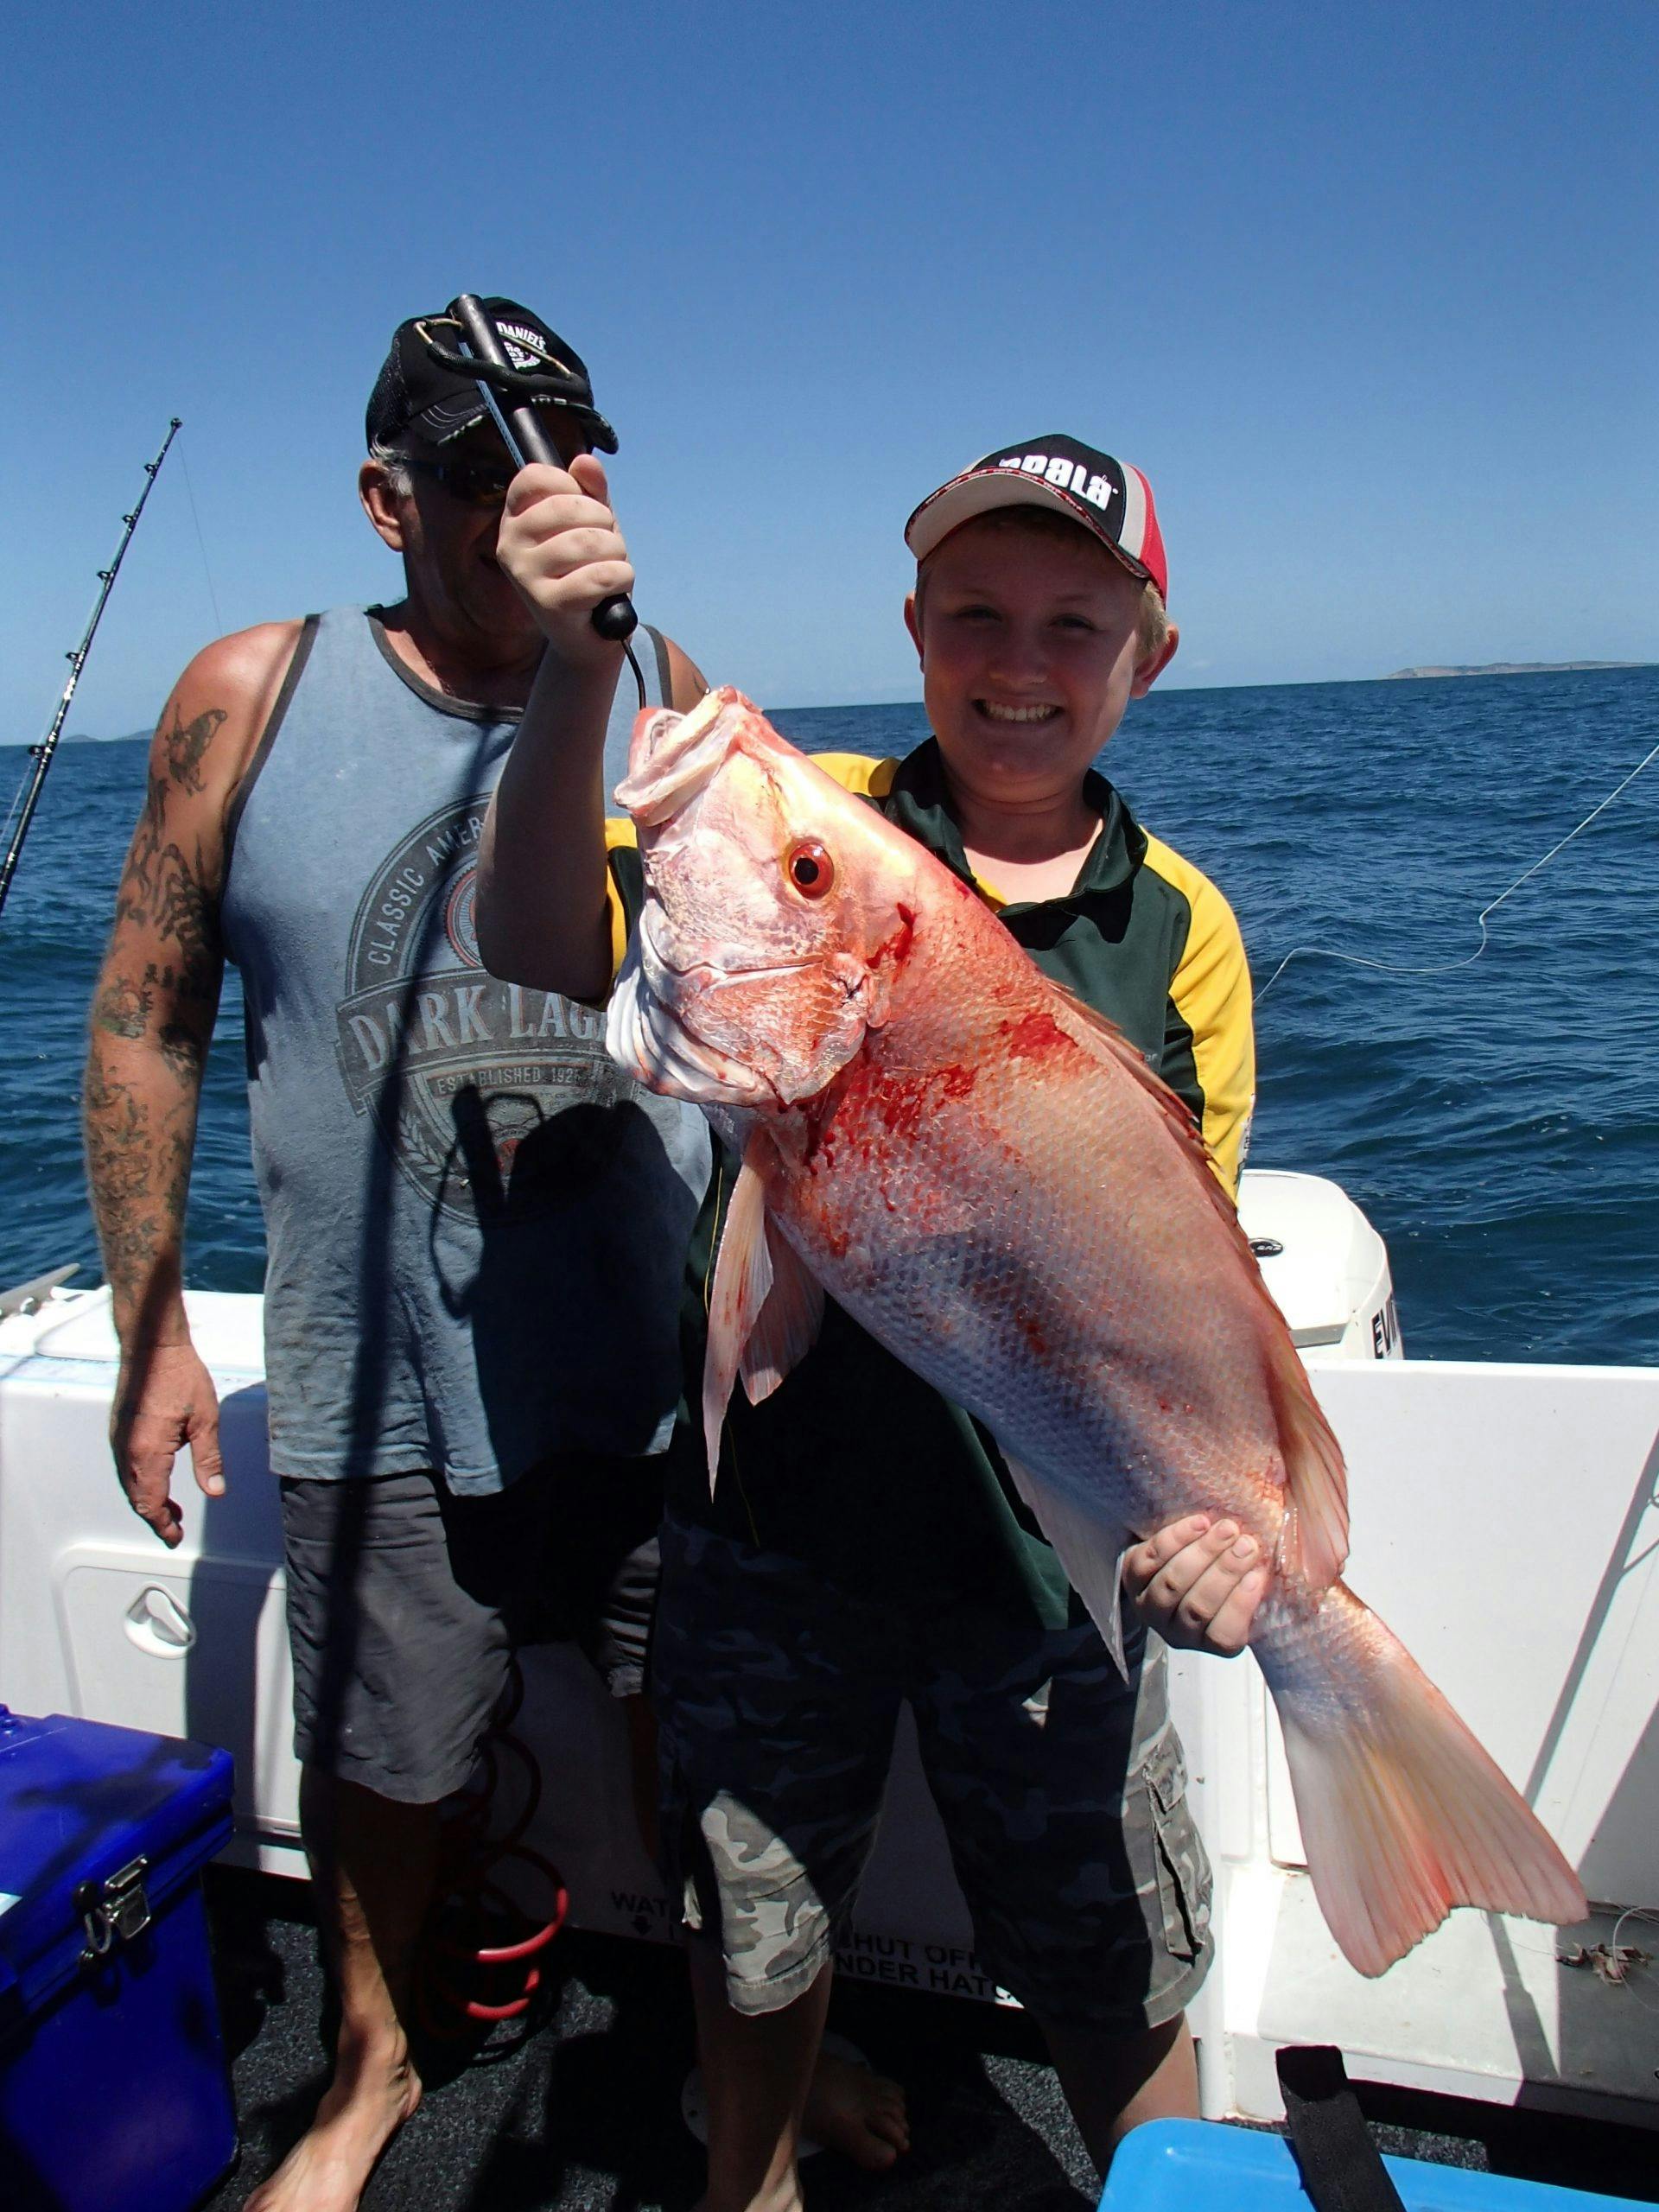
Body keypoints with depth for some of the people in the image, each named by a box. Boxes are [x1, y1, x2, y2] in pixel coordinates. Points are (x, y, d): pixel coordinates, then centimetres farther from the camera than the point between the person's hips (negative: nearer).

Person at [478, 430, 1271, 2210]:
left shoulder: (1180, 928, -2)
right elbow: (544, 955, -21)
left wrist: (1217, 1507, -18)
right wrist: (578, 668, -34)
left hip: (1051, 1544, 0)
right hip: (776, 1508, 1)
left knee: (1116, 1982, 17)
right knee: (752, 1936, 23)